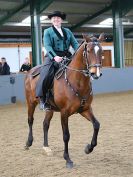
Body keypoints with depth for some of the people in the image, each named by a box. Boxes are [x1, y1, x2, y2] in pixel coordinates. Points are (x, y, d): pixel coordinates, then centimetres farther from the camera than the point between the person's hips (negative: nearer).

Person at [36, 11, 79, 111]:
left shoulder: (67, 31, 20)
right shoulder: (48, 31, 9)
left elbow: (75, 44, 11)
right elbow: (47, 46, -6)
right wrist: (54, 56, -24)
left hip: (67, 56, 4)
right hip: (53, 56, -4)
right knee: (46, 75, -26)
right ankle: (42, 100, -18)